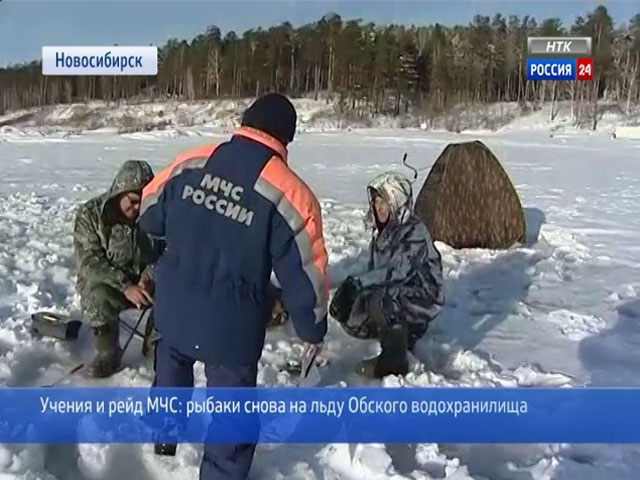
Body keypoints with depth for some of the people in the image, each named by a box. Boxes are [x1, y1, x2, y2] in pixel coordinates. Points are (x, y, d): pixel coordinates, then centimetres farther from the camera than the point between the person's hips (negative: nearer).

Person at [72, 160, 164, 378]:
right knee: (98, 298, -35)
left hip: (145, 282, 2)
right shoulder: (90, 213, -12)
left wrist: (148, 278, -23)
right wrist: (125, 286, -31)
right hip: (105, 283, -2)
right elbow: (90, 262, -18)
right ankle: (108, 351, -9)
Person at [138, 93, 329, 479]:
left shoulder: (189, 164, -6)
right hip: (232, 326, -5)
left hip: (173, 310, 5)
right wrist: (313, 329, 4)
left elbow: (149, 217, 9)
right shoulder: (290, 194, -19)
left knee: (172, 369, 35)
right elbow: (305, 274, -13)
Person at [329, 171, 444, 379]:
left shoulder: (415, 231, -18)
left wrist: (358, 283, -35)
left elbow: (398, 271, -30)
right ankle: (406, 333, 14)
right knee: (353, 322, -7)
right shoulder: (380, 232, 9)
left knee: (381, 301, -34)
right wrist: (350, 291, -11)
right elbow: (374, 271, 7)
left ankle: (394, 361, -18)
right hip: (391, 295, 8)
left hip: (421, 297, -8)